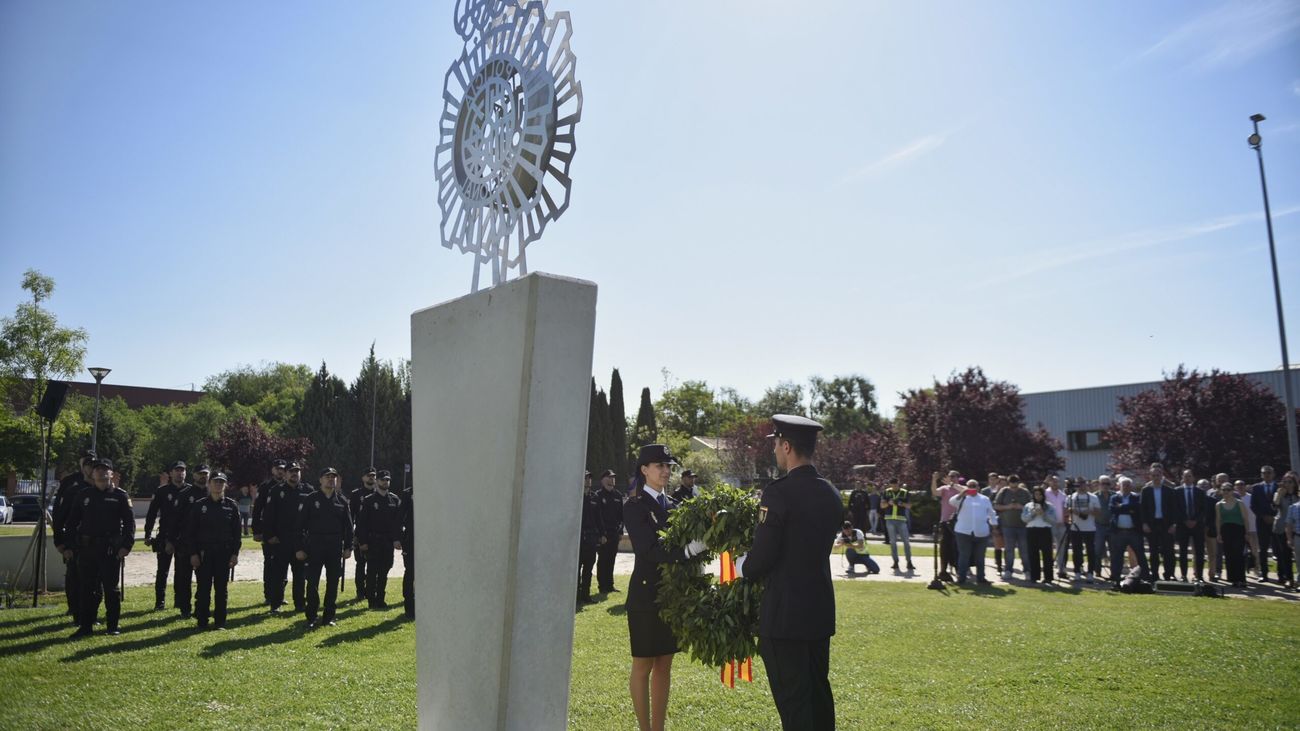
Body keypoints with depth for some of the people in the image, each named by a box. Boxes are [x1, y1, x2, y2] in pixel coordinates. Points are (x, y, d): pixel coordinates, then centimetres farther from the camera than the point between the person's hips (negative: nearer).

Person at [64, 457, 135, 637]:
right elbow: (71, 521, 11)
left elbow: (129, 523, -3)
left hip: (111, 549, -3)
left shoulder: (120, 496, 0)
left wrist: (126, 545, -13)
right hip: (86, 549, 3)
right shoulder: (83, 495, 9)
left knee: (112, 588, 3)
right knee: (87, 588, 7)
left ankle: (112, 626, 12)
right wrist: (67, 546, 5)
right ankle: (85, 626, 16)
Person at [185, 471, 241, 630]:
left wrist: (235, 553, -2)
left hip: (224, 553, 1)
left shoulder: (231, 506, 4)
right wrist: (193, 554, -6)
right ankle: (202, 621, 11)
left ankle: (220, 621, 12)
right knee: (203, 587, 0)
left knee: (221, 588, 4)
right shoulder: (199, 506, 2)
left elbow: (236, 531, 4)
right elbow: (190, 531, 2)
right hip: (203, 553, -1)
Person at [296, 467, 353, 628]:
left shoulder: (342, 500, 7)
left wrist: (348, 547, 4)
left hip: (335, 548, 2)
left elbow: (348, 526, 10)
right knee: (312, 583, -2)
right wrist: (299, 548, -6)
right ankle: (311, 618, 8)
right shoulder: (311, 499, 0)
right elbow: (301, 524, -1)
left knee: (333, 583, 6)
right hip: (314, 547, -2)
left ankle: (329, 616, 16)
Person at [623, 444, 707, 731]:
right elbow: (648, 549, -21)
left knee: (664, 664, 11)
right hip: (646, 594, -6)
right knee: (643, 665, 4)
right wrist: (689, 550, -33)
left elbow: (680, 542, 7)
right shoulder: (634, 507, -9)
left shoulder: (674, 506, 10)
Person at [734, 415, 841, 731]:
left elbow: (761, 556, -18)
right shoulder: (831, 493, 5)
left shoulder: (778, 493, -18)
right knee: (819, 692, 19)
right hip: (821, 609, 8)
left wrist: (742, 568, 4)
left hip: (784, 612, -8)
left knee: (792, 698, 1)